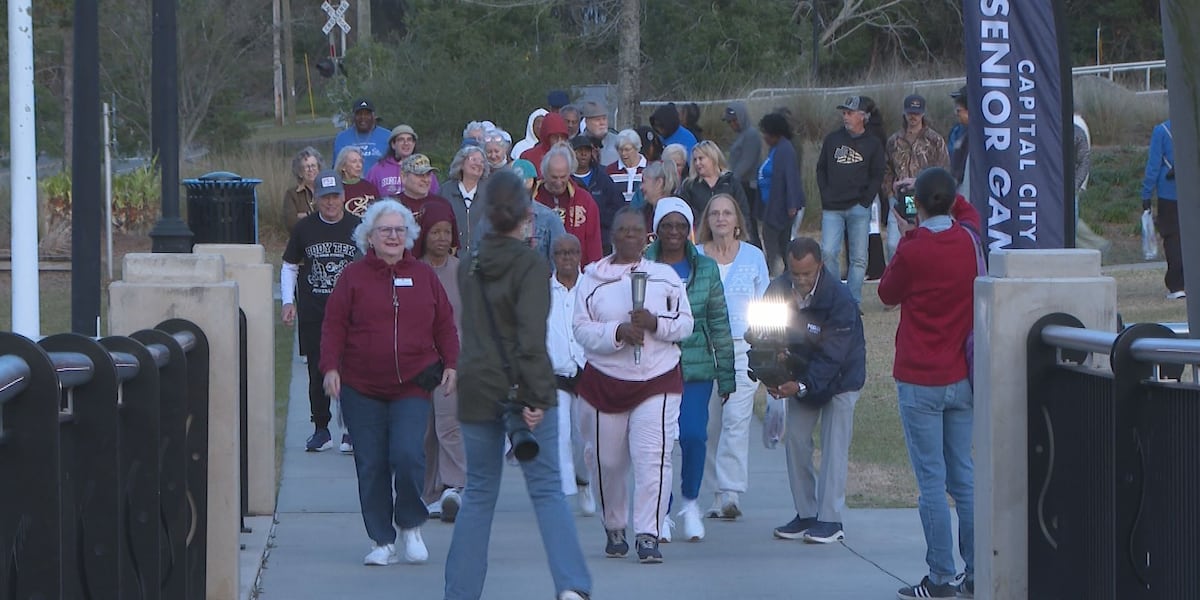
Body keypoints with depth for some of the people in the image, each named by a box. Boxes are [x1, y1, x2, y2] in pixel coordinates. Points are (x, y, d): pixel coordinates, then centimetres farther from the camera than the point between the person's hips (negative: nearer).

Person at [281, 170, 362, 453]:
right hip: (313, 312, 2)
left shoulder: (358, 227, 1)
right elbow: (289, 266, 15)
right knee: (317, 373, 5)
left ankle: (352, 431, 1)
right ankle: (321, 430, 15)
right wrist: (288, 301, 5)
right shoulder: (304, 228, 6)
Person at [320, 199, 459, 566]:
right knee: (371, 465, 0)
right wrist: (330, 367, -8)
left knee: (408, 455, -16)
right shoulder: (354, 276, 4)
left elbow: (445, 325, 13)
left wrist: (450, 364, 3)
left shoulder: (424, 276, 10)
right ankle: (382, 542, 10)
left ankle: (411, 526, 8)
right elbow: (333, 326, 2)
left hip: (413, 387, 0)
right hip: (361, 388, 0)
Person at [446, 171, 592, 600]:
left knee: (479, 492, 13)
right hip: (521, 388, -4)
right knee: (547, 489, -2)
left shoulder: (469, 267, 9)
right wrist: (536, 396, -20)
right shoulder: (531, 266, -9)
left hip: (476, 390, 4)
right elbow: (532, 337, -18)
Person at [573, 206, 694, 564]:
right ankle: (613, 528, 30)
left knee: (652, 459, -13)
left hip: (658, 379, 0)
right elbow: (582, 330, -4)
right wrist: (618, 332, -20)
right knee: (608, 461, 9)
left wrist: (655, 324, -14)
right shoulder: (592, 278, 3)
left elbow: (686, 323, 5)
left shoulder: (666, 276, 8)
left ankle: (648, 534, -11)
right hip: (605, 382, 1)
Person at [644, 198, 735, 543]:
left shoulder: (706, 269, 7)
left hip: (696, 366, 1)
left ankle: (690, 502, 14)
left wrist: (726, 373, 7)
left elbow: (720, 323, 9)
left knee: (693, 434, -10)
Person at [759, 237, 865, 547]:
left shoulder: (840, 298, -28)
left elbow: (832, 355, -29)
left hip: (840, 376, -5)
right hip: (801, 376, 5)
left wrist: (803, 386, -40)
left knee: (834, 444, -8)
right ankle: (805, 514, 9)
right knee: (795, 440, 1)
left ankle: (830, 519, -4)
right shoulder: (778, 289, -13)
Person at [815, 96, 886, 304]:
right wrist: (826, 197, 4)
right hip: (832, 209, 1)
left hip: (859, 209, -1)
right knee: (828, 252, -11)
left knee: (859, 258, 0)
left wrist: (865, 201, -6)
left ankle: (853, 301, 6)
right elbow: (821, 169, 15)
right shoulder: (832, 140, 11)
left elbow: (877, 177, 4)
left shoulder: (873, 144, 6)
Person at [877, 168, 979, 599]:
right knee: (965, 478, 10)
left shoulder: (913, 251, -16)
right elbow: (969, 212, 25)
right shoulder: (968, 240, 0)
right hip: (962, 377, 5)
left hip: (920, 381, -5)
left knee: (932, 481, -3)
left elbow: (887, 293, 3)